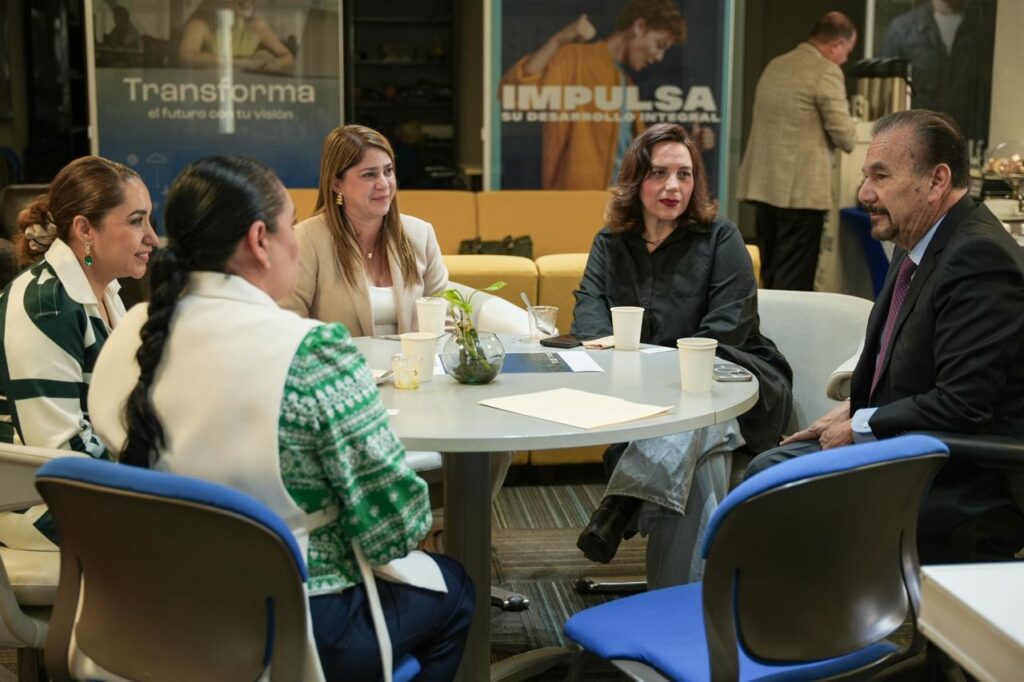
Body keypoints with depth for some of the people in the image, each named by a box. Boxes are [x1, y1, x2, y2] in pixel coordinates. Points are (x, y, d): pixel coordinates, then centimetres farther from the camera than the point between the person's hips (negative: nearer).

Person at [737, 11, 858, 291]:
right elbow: (844, 135, -12)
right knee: (793, 279, -3)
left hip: (765, 184, 8)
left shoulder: (774, 66, 14)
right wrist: (847, 141, 9)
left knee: (770, 274, 14)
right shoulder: (826, 72, -11)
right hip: (801, 188, -8)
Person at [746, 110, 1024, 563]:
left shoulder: (980, 259, -22)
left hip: (968, 489, -10)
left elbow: (961, 407, -26)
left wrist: (860, 425, -14)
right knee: (766, 472, 7)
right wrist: (853, 410, 5)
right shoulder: (919, 245, 9)